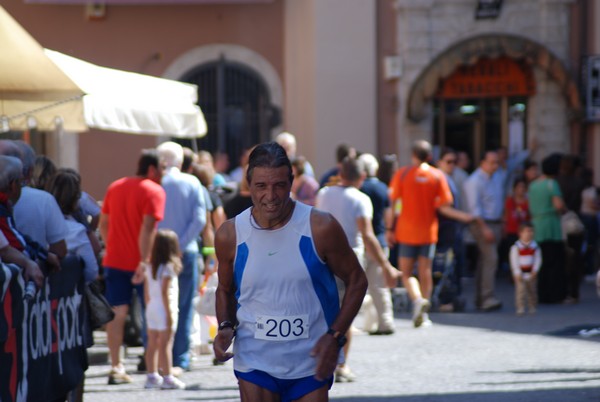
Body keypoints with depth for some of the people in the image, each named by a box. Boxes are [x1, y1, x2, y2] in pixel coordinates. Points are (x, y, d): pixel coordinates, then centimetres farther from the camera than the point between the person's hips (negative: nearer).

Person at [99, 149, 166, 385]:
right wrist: (144, 261, -23)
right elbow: (147, 228, -20)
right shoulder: (154, 191, -9)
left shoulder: (115, 187, 12)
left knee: (117, 313, 4)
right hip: (140, 263, -5)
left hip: (114, 260, 5)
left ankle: (116, 368, 0)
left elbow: (103, 225, 16)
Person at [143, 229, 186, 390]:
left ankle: (152, 376, 16)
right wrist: (169, 313, -15)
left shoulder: (150, 267, 9)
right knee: (165, 344, -5)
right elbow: (164, 292, -17)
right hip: (164, 309, -7)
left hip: (151, 308, 7)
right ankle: (167, 377, -4)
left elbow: (146, 292, 12)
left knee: (152, 343, 11)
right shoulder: (168, 267, -13)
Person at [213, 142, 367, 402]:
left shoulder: (320, 228, -10)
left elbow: (356, 281, 0)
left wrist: (335, 336, -11)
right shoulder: (230, 235, -4)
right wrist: (226, 327, -6)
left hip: (310, 365, -1)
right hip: (254, 363, 1)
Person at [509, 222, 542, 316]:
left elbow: (538, 259, 1)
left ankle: (532, 307, 19)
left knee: (532, 290, 9)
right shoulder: (516, 247, -7)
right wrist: (517, 273, -14)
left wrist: (535, 271, -10)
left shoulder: (535, 246, 2)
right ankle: (520, 308, -5)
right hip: (520, 274, -3)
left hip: (531, 274, 3)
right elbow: (514, 261, -9)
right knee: (520, 290, -8)